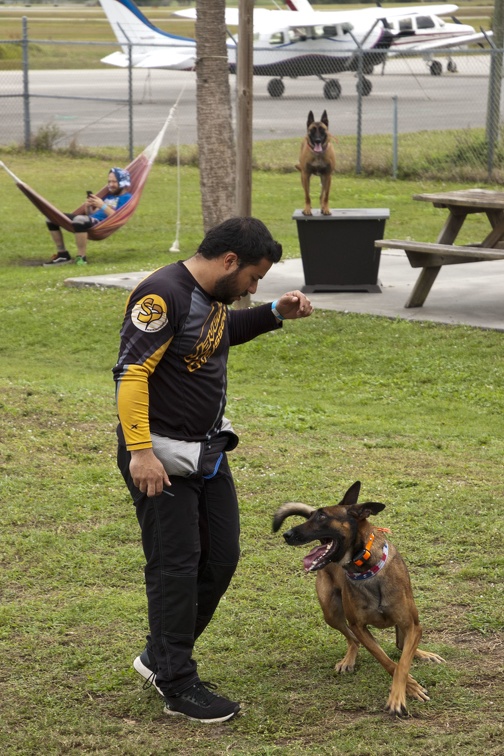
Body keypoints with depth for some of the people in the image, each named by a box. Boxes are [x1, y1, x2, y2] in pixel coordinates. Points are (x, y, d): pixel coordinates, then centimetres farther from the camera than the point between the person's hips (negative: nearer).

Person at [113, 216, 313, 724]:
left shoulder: (213, 293, 8)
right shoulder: (163, 296, -21)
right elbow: (131, 373, -25)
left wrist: (276, 314, 16)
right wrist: (140, 452, -29)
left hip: (209, 449, 9)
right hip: (161, 457, -9)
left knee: (220, 558, 12)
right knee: (175, 567, -3)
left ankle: (160, 656, 28)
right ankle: (178, 686, 9)